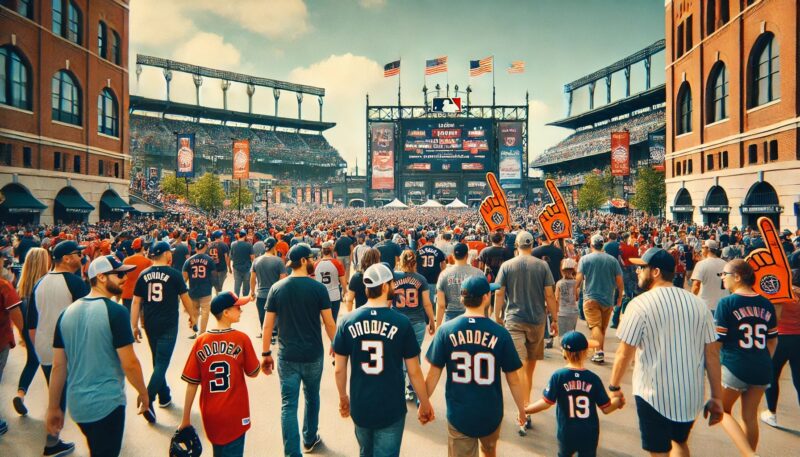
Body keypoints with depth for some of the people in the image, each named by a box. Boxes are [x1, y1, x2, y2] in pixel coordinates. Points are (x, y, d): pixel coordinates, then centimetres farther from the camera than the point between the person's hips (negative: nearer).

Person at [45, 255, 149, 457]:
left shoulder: (67, 312, 1)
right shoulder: (115, 311, -18)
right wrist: (143, 393, -2)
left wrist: (53, 408, 12)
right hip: (107, 403, -7)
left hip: (77, 403, 7)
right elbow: (129, 363, -17)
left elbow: (58, 365, 4)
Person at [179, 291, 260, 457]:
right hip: (235, 415, -3)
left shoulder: (201, 341, -7)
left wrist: (185, 419, 3)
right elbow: (253, 373, -5)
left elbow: (192, 384, -5)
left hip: (210, 416, 4)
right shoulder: (242, 339, -15)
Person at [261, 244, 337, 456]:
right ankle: (309, 439, 39)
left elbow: (268, 325, 0)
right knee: (312, 398, 21)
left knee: (288, 405, 5)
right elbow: (329, 323, -7)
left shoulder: (277, 288, -2)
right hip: (313, 355, 0)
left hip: (287, 356, 1)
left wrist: (265, 353, 9)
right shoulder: (318, 288, -10)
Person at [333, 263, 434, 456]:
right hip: (391, 409, -3)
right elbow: (414, 372, -9)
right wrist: (425, 404, 6)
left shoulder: (347, 321, -8)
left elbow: (339, 369, 0)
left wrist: (343, 397, 17)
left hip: (360, 407, 3)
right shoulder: (402, 322, -15)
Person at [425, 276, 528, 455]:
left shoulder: (446, 330, -12)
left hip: (458, 414, 0)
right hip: (491, 413, 1)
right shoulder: (500, 333, -14)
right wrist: (521, 409, 10)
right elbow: (513, 380, -6)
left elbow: (434, 374, -6)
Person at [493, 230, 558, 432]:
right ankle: (527, 402, 35)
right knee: (531, 363, 18)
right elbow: (549, 295, -3)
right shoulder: (542, 265, -2)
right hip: (537, 320, 2)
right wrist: (554, 319, 5)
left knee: (520, 365, -6)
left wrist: (498, 317, 7)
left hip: (513, 320, -2)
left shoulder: (507, 266, -3)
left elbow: (499, 294, -4)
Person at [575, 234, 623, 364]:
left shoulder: (585, 259, -5)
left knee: (595, 326, -6)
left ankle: (599, 351, -24)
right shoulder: (612, 260, 2)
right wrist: (620, 297, 13)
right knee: (603, 328, 15)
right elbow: (619, 281, 3)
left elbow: (579, 279, -11)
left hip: (591, 298, -3)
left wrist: (576, 293, 2)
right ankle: (599, 353, 25)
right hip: (608, 299, 3)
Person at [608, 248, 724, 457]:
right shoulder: (697, 303, 1)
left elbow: (624, 353, -12)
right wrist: (716, 397, 10)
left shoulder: (641, 304, -14)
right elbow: (712, 354, 2)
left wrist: (613, 387, 1)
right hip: (691, 393, 5)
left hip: (654, 394, -5)